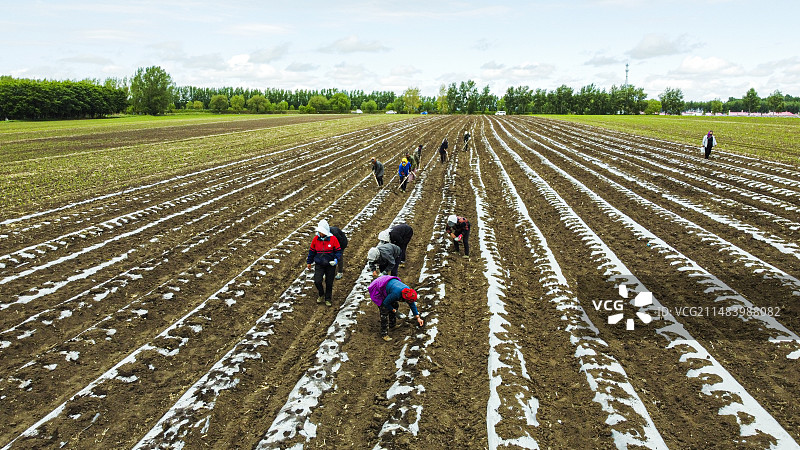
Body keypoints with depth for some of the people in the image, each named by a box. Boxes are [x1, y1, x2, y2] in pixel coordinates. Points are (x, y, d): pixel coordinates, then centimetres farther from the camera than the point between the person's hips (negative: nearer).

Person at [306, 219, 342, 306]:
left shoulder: (333, 239, -10)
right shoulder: (316, 239, -3)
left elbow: (338, 251, -1)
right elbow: (312, 251, 10)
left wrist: (336, 259, -18)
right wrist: (309, 262, 16)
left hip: (330, 264, -1)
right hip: (319, 264, 1)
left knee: (329, 283, 8)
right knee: (317, 281, -14)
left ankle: (327, 299, 29)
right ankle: (321, 295, 16)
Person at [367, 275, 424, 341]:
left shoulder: (408, 291, -16)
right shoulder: (396, 293, -39)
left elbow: (412, 305, -1)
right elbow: (386, 303, -23)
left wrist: (418, 318, 1)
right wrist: (393, 310, -8)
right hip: (378, 290, -8)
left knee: (395, 305, 11)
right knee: (384, 311, -12)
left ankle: (392, 324, 31)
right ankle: (384, 334, -6)